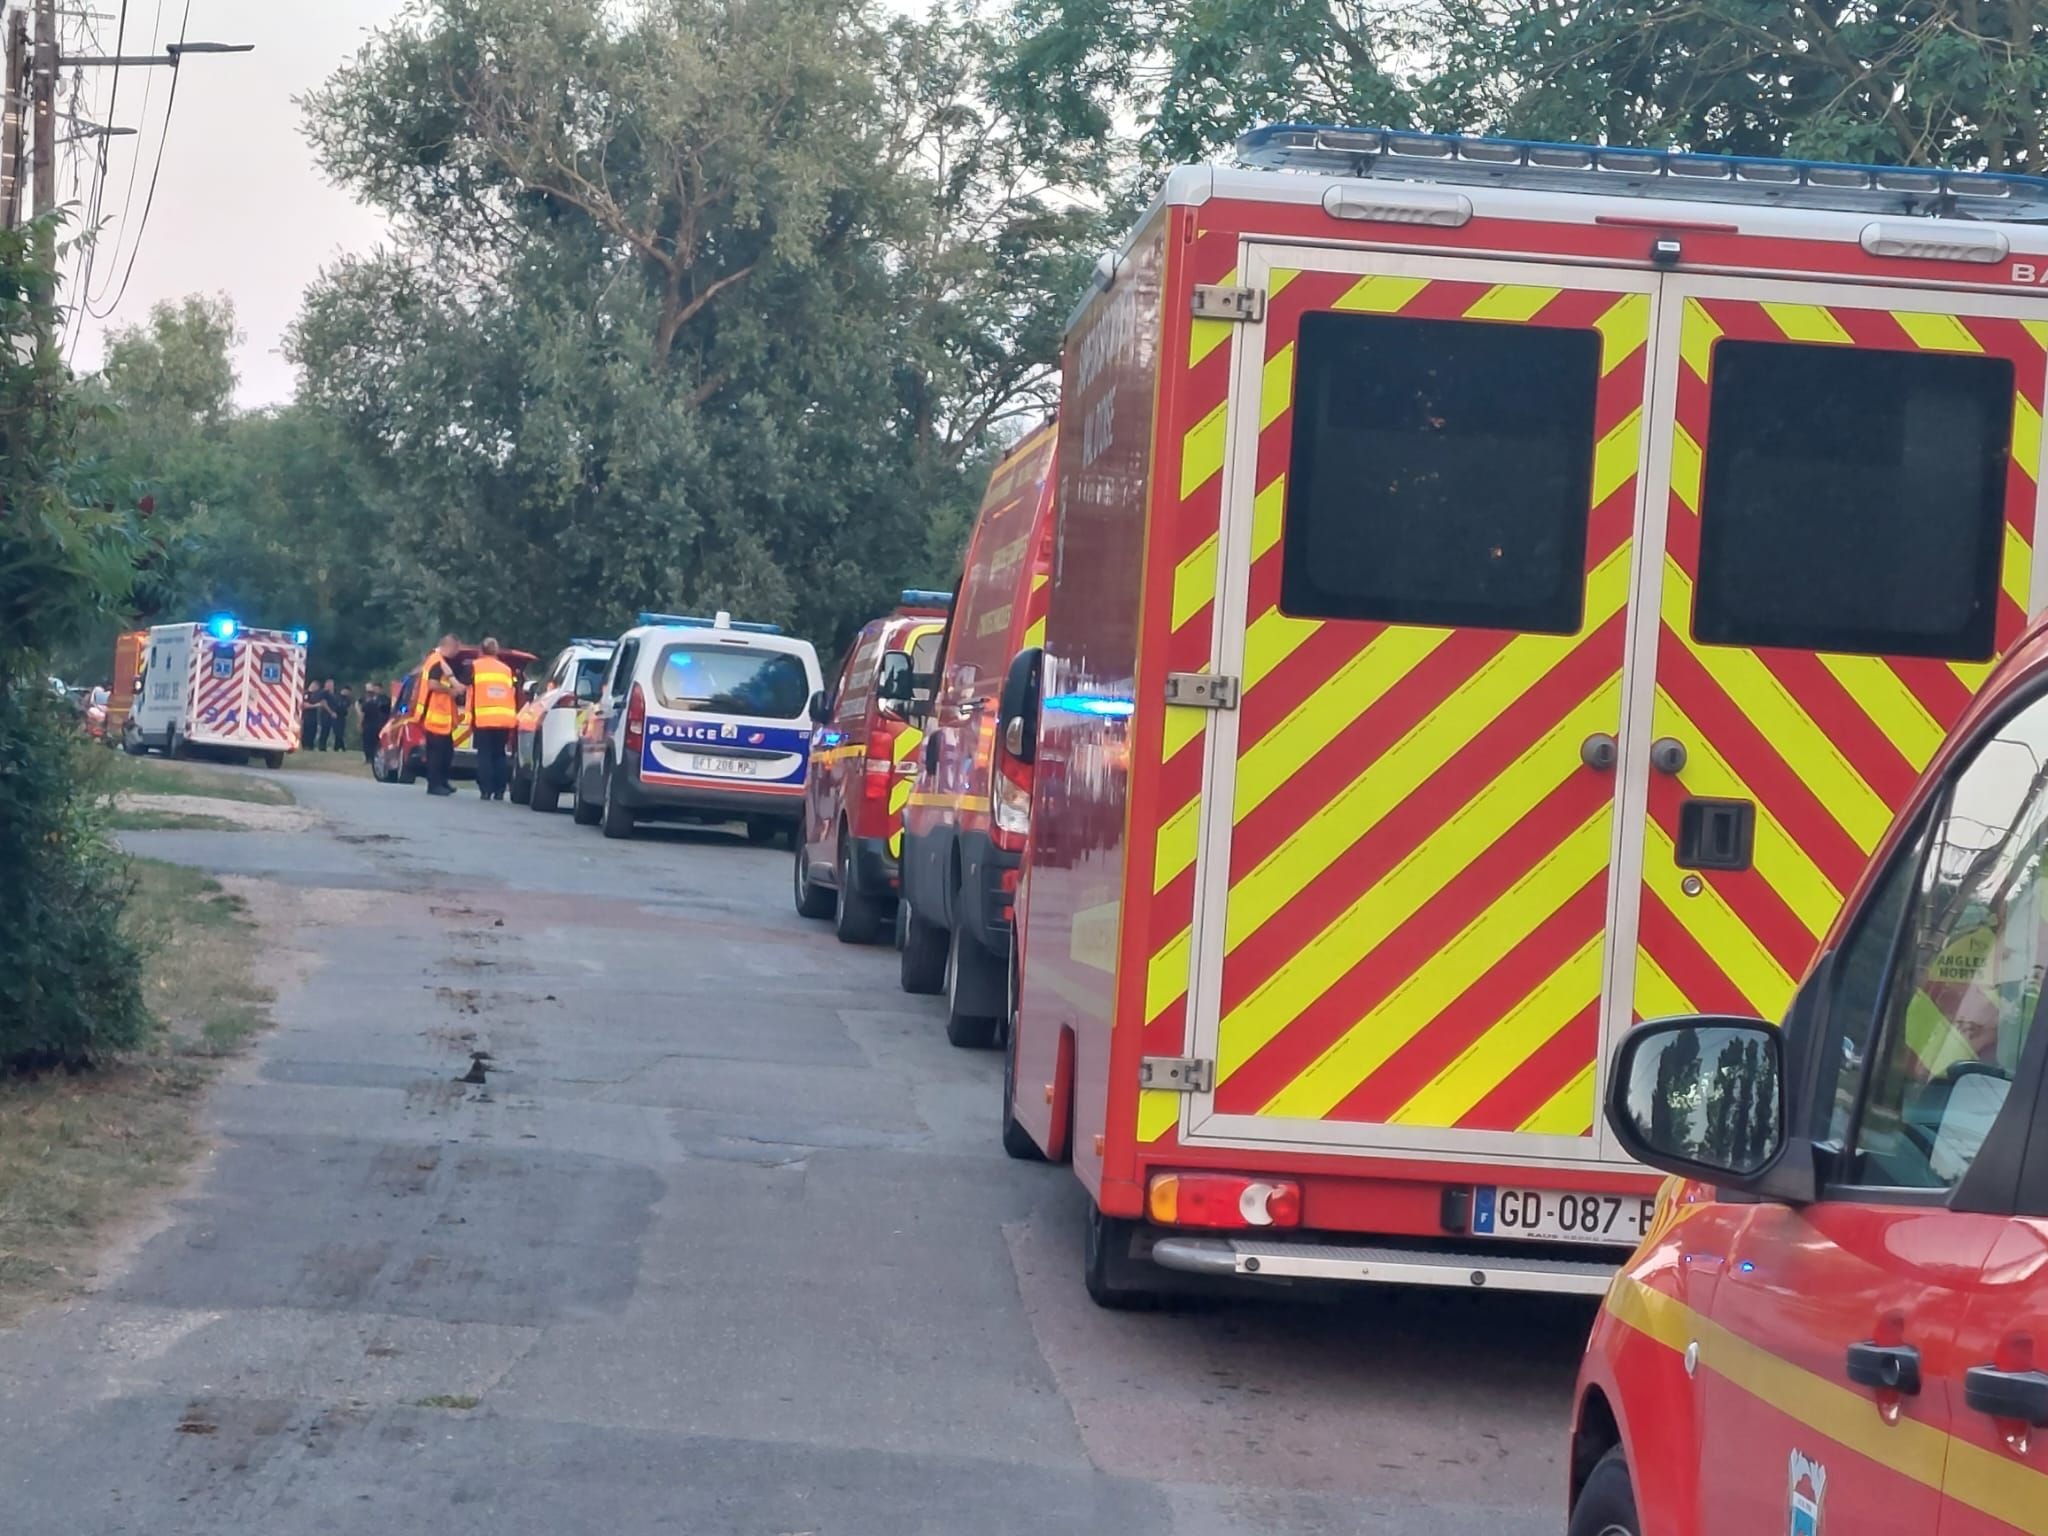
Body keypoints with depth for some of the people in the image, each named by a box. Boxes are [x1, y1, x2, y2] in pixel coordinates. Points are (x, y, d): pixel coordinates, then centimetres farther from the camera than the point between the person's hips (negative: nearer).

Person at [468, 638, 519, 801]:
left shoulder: (474, 667, 7)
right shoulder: (507, 670, 17)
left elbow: (470, 692, 2)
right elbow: (514, 695, 16)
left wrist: (471, 718, 7)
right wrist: (514, 719, 21)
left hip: (483, 720, -3)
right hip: (505, 720, 3)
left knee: (485, 756, 0)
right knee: (499, 756, 12)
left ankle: (486, 790, -7)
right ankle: (499, 791, 6)